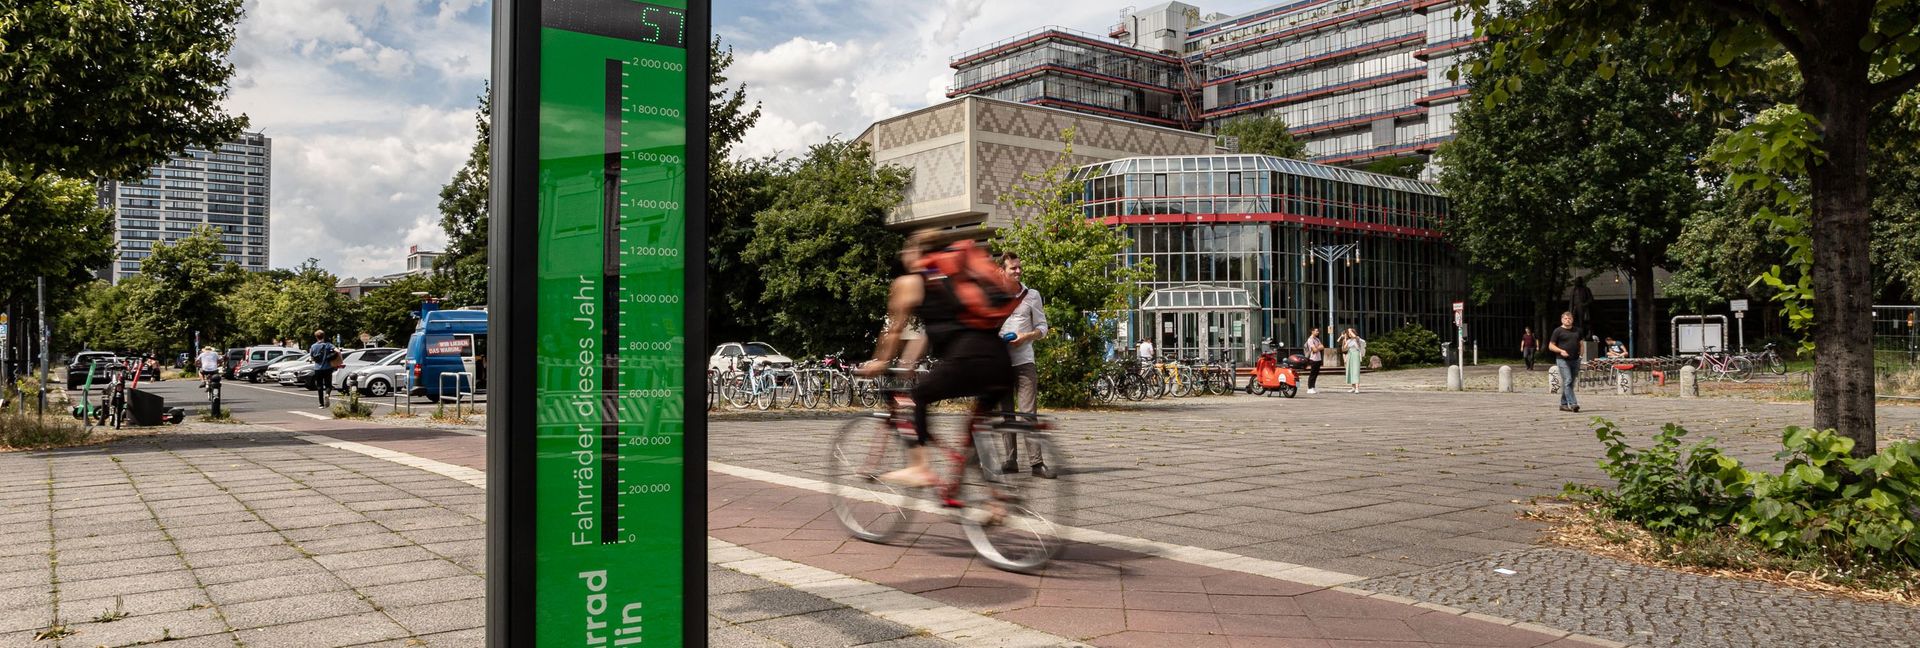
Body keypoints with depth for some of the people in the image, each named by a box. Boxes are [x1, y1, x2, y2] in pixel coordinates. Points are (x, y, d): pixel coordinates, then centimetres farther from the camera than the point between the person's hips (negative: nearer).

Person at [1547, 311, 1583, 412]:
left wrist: (1581, 352, 7)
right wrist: (1561, 351, -16)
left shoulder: (1577, 331, 15)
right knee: (1567, 381, -15)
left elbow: (1580, 343, 26)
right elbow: (1551, 346, 0)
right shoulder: (1558, 331, 0)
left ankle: (1564, 404, 17)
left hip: (1575, 360, 6)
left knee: (1570, 383, 8)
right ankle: (1573, 404, -21)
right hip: (1563, 360, -5)